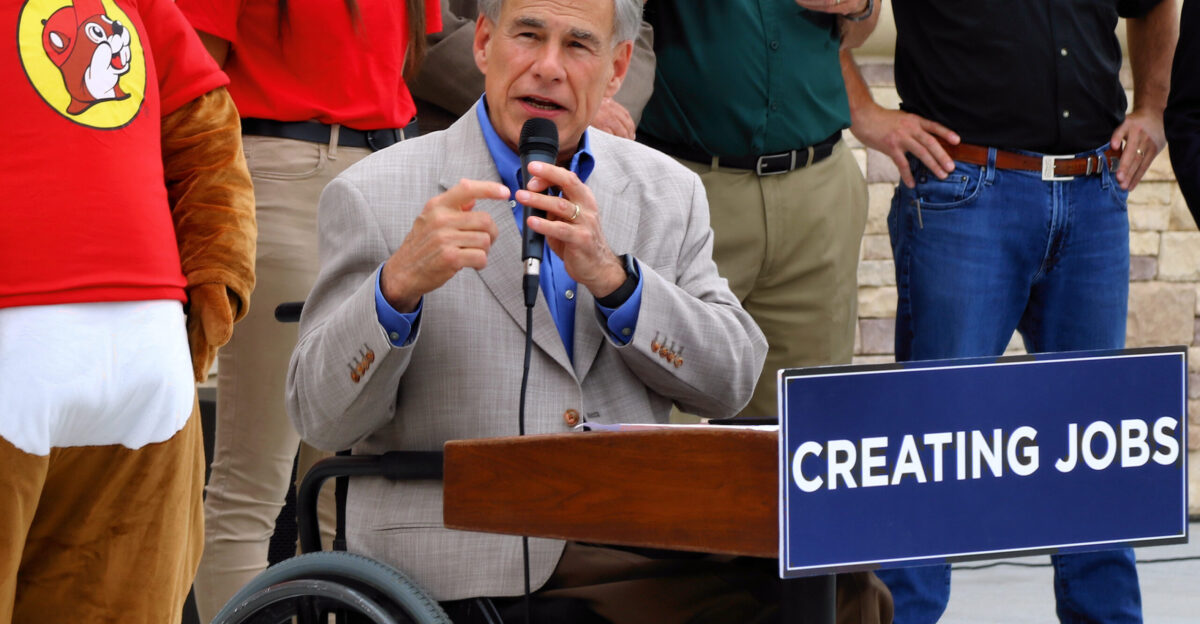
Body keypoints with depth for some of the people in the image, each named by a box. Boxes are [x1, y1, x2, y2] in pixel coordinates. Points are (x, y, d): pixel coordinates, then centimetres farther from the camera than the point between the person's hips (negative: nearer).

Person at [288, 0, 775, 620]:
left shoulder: (667, 192, 15)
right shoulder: (373, 196, 2)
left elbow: (732, 382, 5)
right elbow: (320, 418, -3)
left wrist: (610, 275, -11)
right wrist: (401, 282, -22)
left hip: (634, 543, 5)